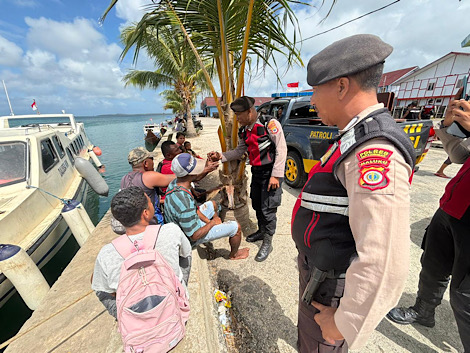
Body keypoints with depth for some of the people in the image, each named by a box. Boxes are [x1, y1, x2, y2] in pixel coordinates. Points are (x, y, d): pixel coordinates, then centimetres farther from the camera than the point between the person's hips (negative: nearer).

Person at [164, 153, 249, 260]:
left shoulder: (174, 183, -15)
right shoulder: (184, 204, -42)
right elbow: (194, 236, -30)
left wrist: (207, 220, -2)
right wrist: (212, 222, -15)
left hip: (187, 223, 8)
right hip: (193, 239, -8)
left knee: (212, 204, 25)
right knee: (236, 227, -3)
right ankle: (234, 254, 26)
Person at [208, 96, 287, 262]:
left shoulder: (270, 123, -16)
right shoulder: (245, 131, 8)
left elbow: (281, 149, -17)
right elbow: (239, 151, 14)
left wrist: (275, 175, -20)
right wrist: (220, 156, 1)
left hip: (271, 172, -8)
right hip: (256, 172, 8)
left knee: (267, 209, -3)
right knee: (257, 205, 18)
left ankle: (267, 243, 15)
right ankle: (262, 231, 41)